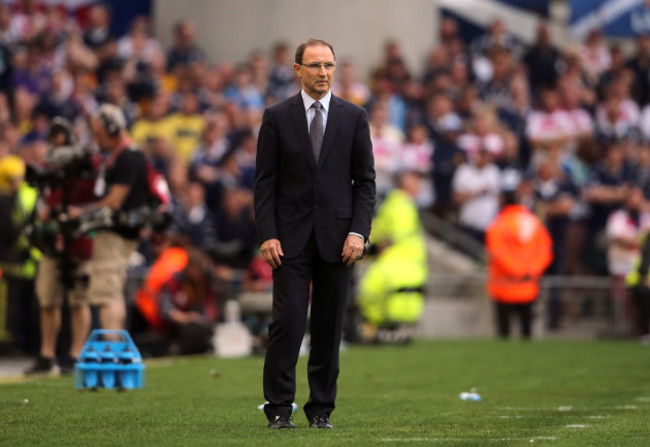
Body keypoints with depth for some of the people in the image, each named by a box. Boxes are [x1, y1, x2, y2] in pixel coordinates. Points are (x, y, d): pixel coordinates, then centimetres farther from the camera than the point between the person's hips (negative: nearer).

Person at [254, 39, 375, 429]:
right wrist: (267, 235, -7)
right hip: (291, 237, -1)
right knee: (287, 323, -7)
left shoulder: (353, 117, 6)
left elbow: (365, 180, 5)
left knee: (330, 327, 4)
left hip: (336, 237, 1)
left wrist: (358, 232, -6)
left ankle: (321, 408, 11)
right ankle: (279, 408, -2)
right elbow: (265, 181, 2)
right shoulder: (277, 117, 3)